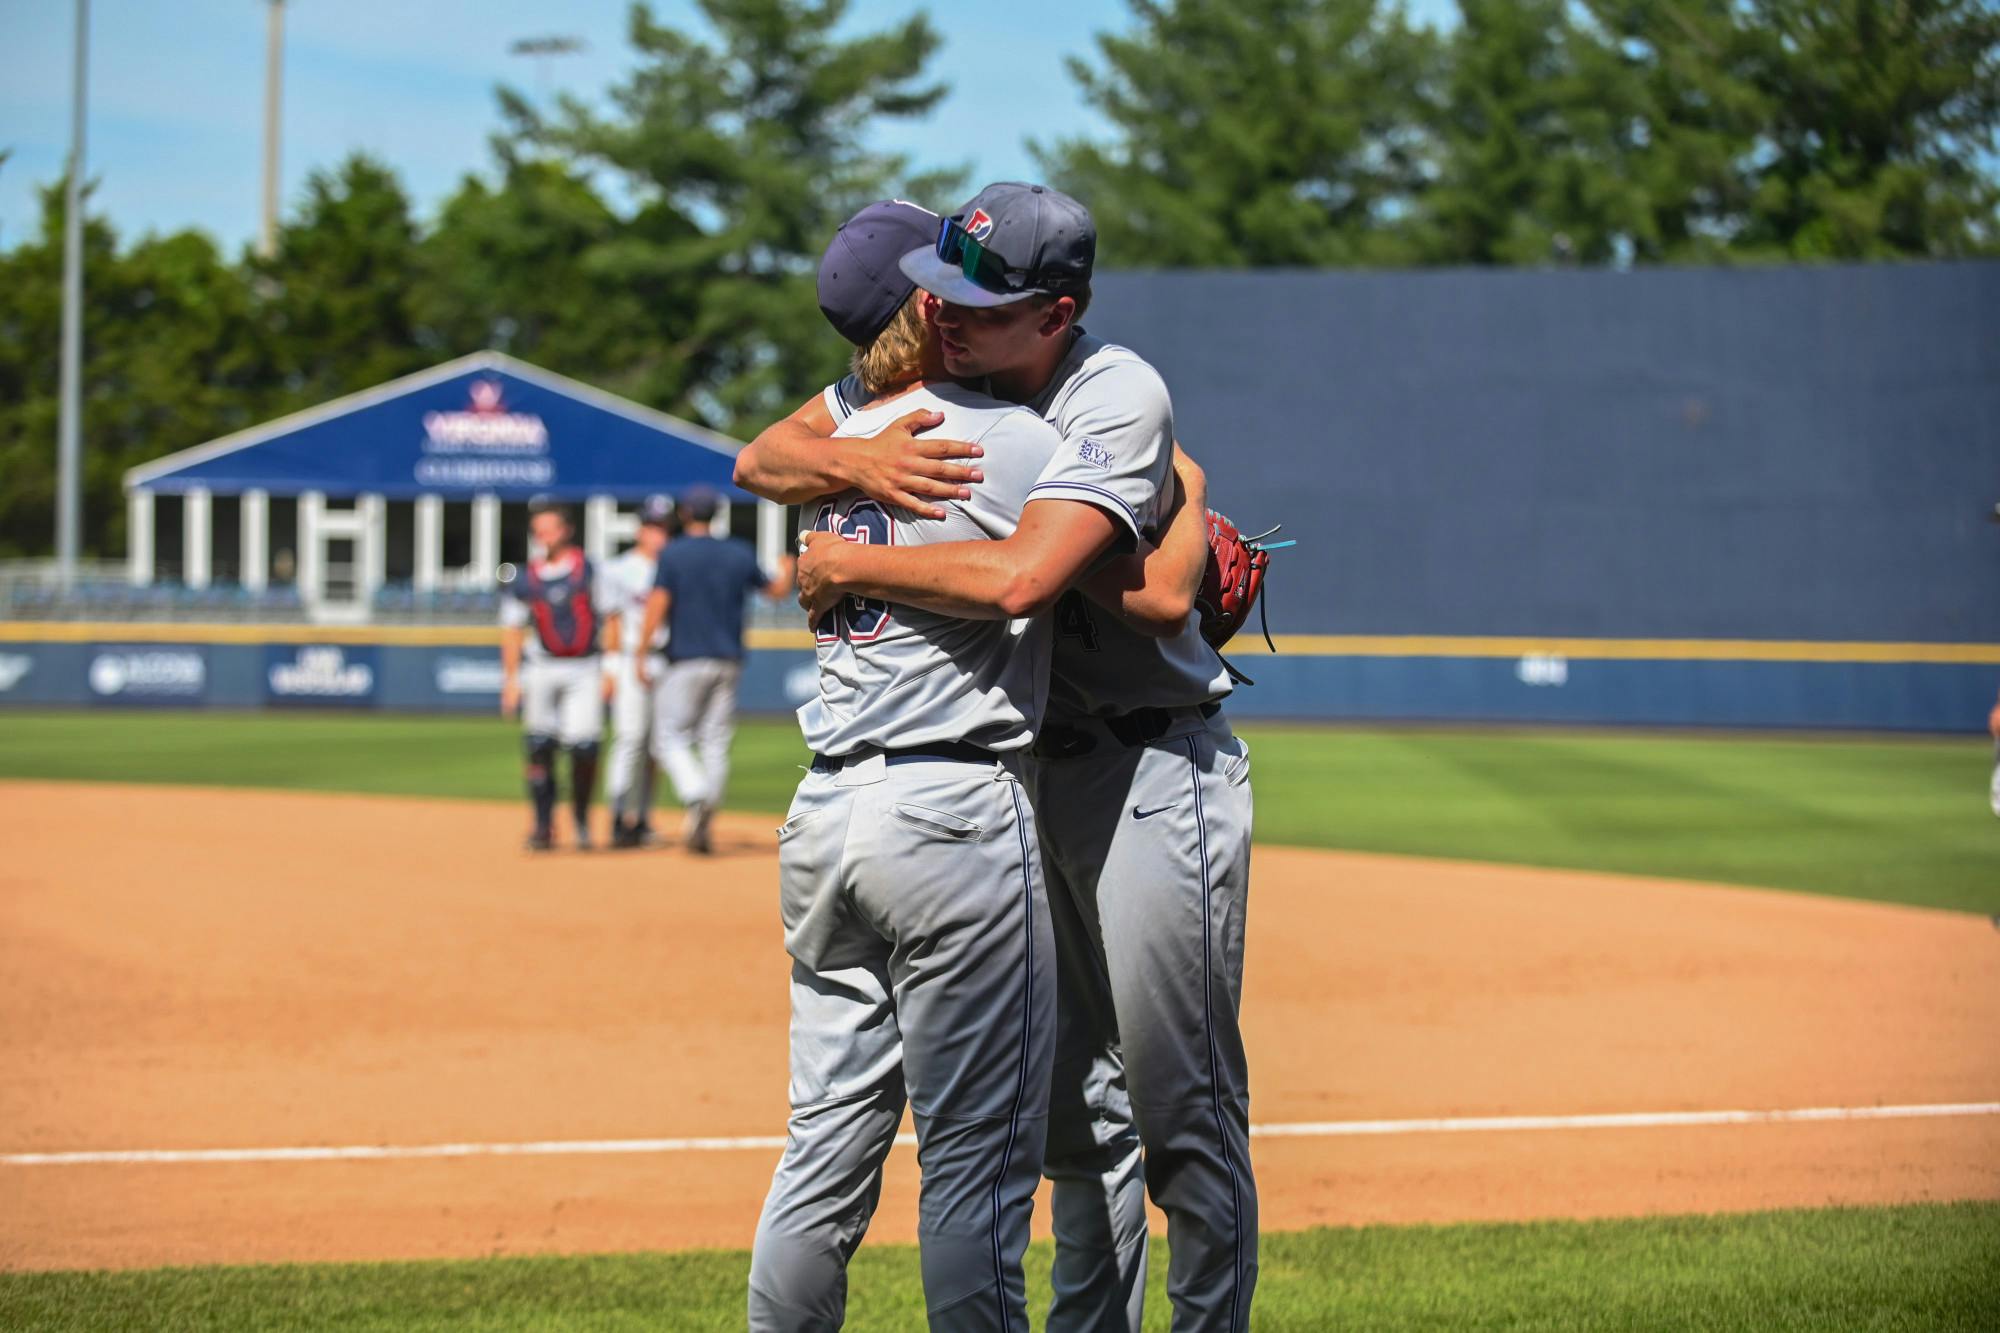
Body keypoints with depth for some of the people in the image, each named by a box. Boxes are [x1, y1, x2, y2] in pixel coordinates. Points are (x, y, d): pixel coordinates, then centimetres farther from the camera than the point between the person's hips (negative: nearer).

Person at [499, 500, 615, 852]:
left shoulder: (590, 571, 2)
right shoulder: (523, 580, 6)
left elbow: (610, 621, 2)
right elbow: (512, 631, 8)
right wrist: (511, 680, 1)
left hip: (584, 669, -2)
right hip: (541, 669, 2)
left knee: (583, 748, -11)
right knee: (539, 749, 0)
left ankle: (582, 820, 7)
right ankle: (543, 825, 9)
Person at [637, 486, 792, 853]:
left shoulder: (673, 554, -5)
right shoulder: (740, 554, 7)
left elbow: (658, 604, -12)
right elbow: (776, 590, 19)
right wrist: (786, 571, 41)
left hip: (686, 661, -4)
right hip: (728, 662, 4)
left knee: (670, 737, -1)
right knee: (716, 743, 8)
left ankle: (696, 798, -25)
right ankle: (705, 823, 6)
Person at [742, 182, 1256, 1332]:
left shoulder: (1119, 397, -23)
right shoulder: (932, 366, 0)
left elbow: (1018, 578, -36)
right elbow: (763, 458, 3)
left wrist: (846, 565, -23)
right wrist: (858, 460, -19)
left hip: (1158, 773, -8)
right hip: (1036, 763, 8)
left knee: (1185, 1108, -6)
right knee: (1077, 1104, 15)